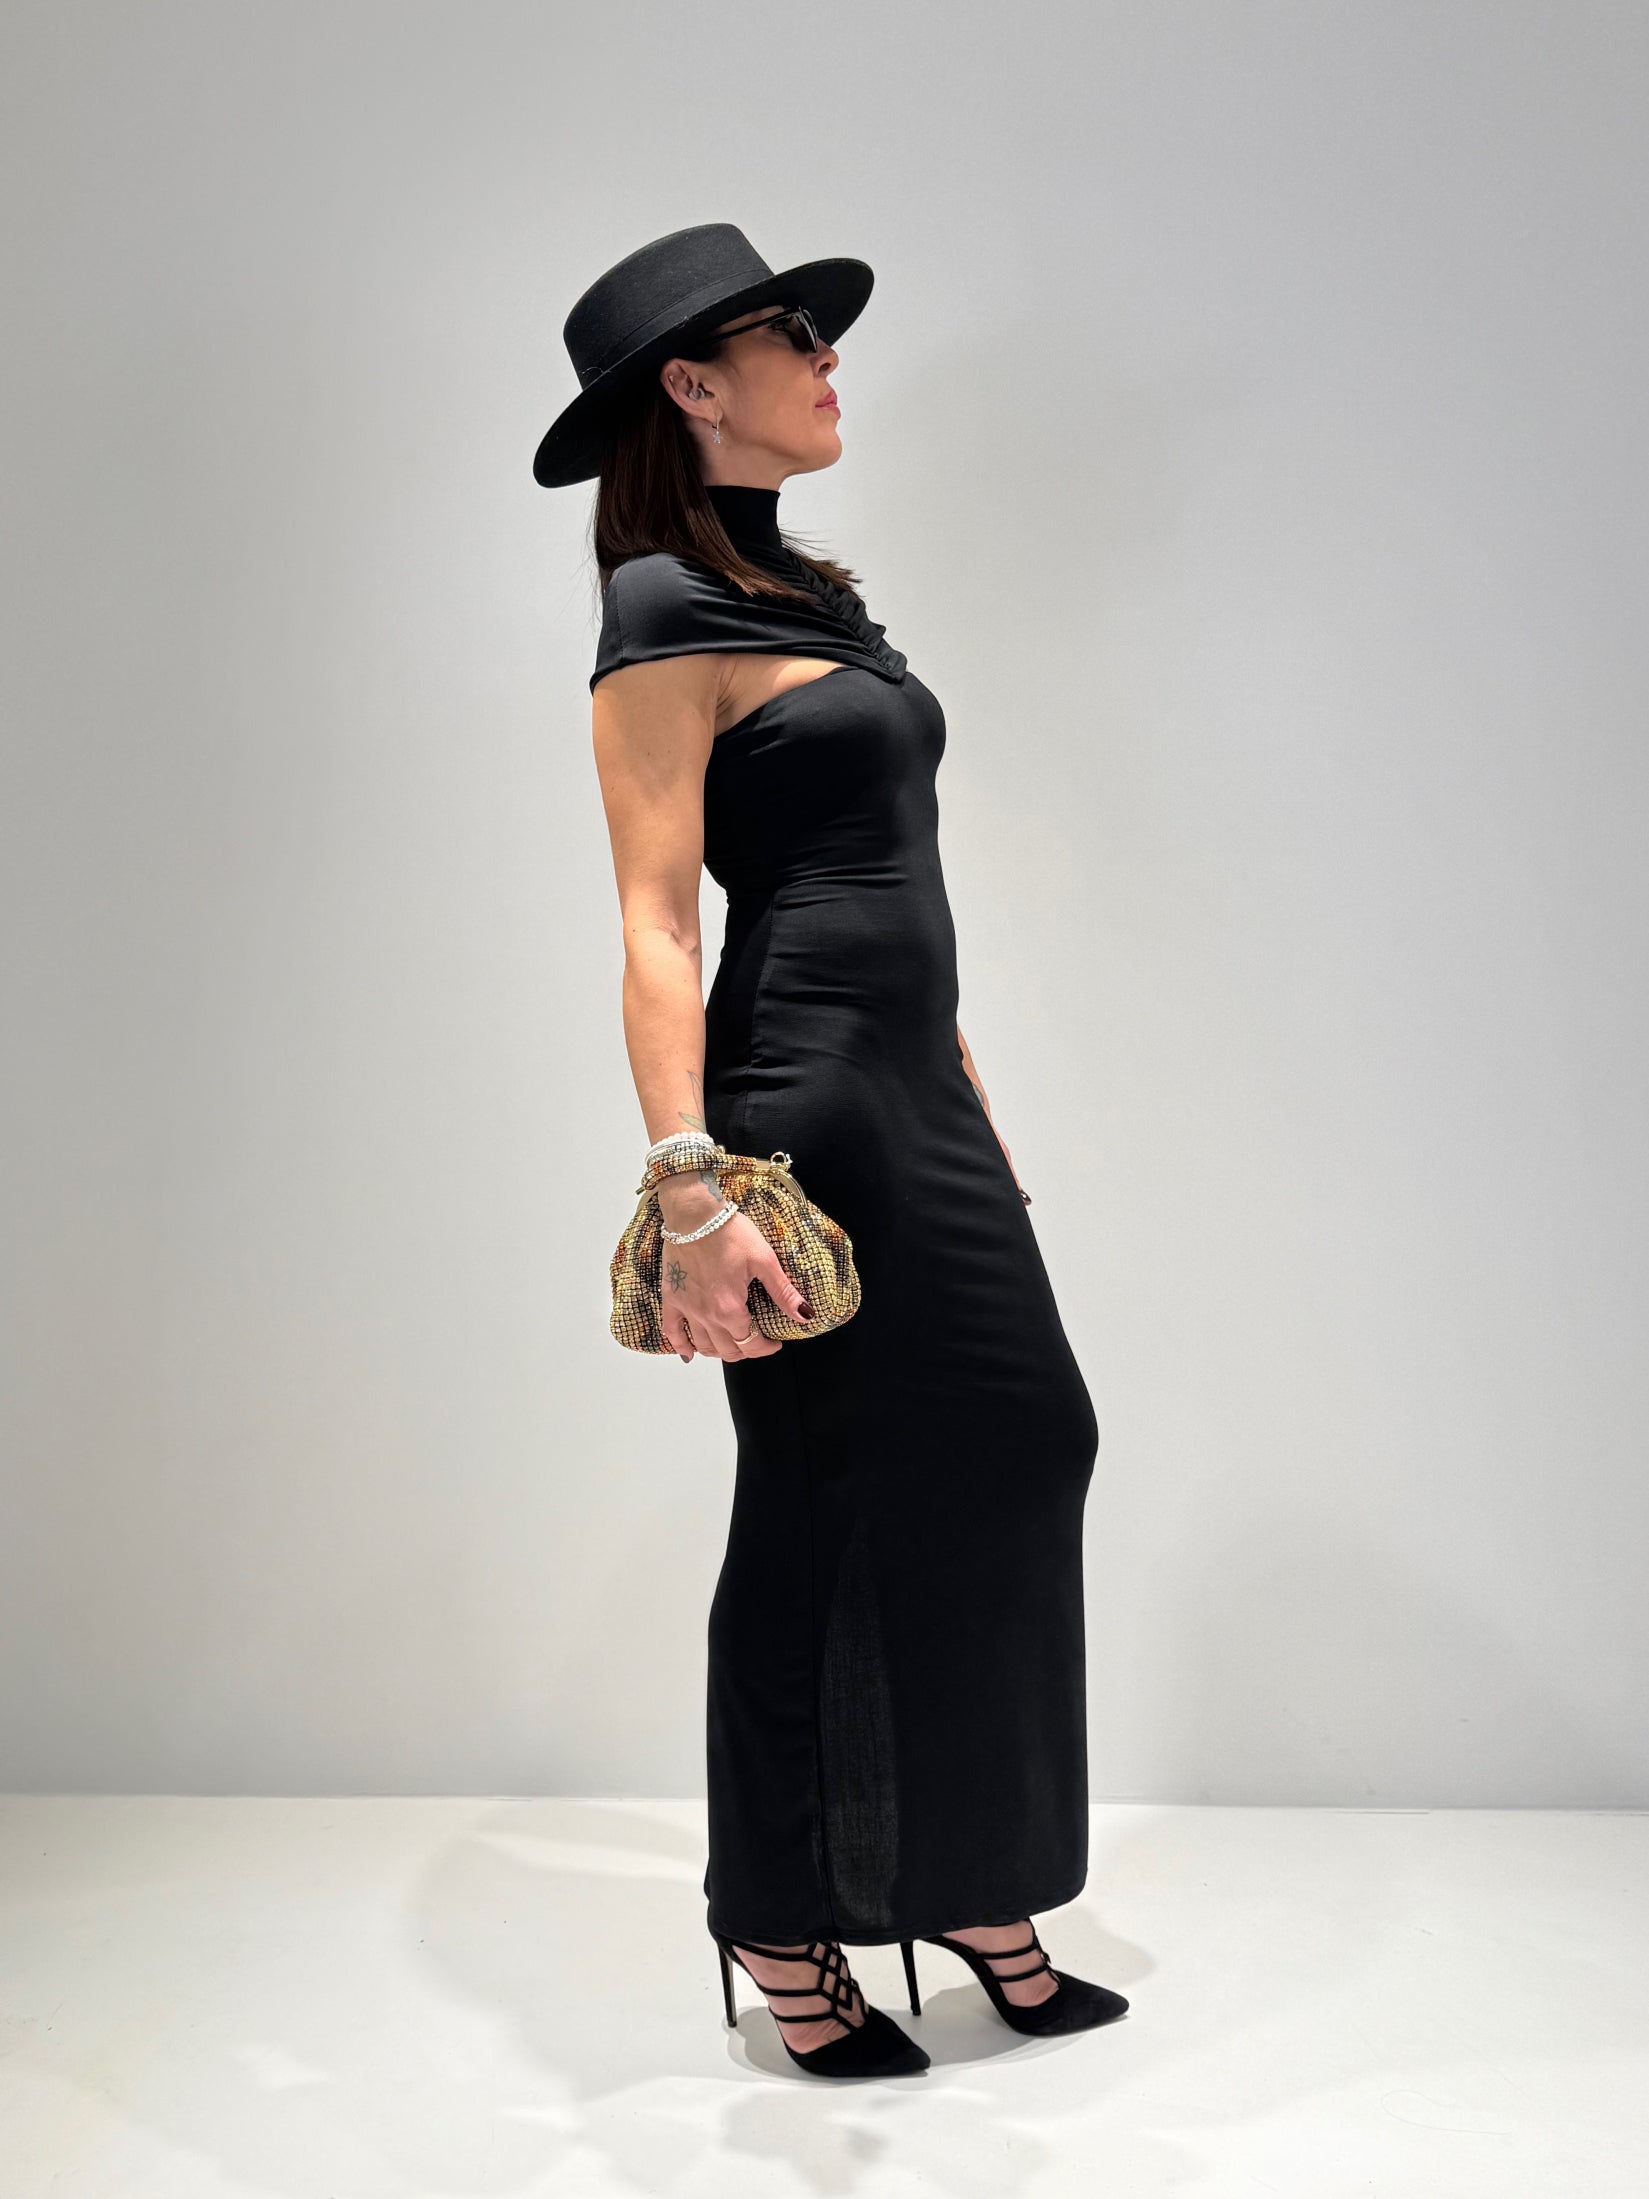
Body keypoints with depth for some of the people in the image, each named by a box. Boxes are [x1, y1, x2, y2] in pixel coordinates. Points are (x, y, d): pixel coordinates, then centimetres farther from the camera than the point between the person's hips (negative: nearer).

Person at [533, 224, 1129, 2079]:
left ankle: (973, 1895, 28)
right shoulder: (668, 609, -9)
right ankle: (782, 1939, 22)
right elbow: (655, 924, -16)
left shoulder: (811, 592, 18)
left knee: (1014, 1453, 11)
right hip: (802, 1100, -9)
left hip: (916, 1091, 9)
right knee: (819, 1517, 2)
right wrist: (690, 1187, -25)